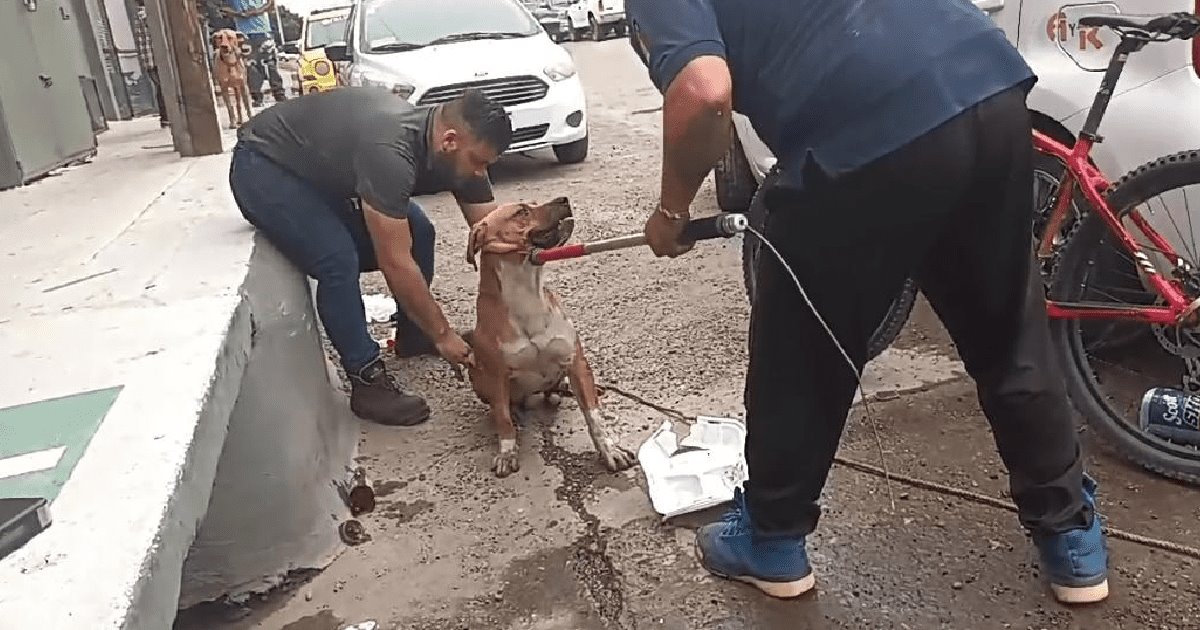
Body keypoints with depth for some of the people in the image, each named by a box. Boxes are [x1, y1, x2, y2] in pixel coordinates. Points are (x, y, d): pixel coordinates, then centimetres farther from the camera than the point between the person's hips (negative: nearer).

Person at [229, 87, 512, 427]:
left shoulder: (458, 152, -15)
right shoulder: (391, 152, -40)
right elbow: (396, 264, -34)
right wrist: (442, 334, -25)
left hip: (326, 167, 8)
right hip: (265, 166, -8)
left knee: (417, 233, 1)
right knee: (339, 261, -27)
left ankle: (413, 335, 22)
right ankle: (368, 382, -11)